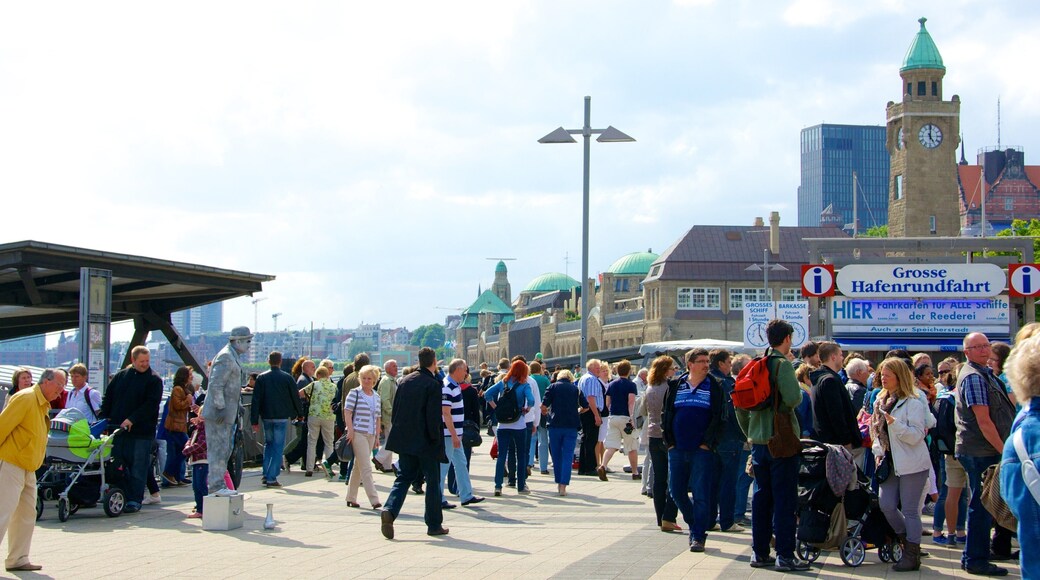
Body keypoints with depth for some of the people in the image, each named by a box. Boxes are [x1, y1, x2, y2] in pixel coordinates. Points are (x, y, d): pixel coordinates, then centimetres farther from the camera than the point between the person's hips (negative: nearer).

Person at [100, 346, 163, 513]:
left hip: (141, 432, -4)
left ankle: (135, 501, 3)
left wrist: (132, 420, -20)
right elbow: (107, 398, 16)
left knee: (137, 468, -2)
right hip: (118, 430, 4)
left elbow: (151, 404, -12)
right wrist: (104, 417, 2)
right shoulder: (120, 376, 12)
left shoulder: (154, 380, -1)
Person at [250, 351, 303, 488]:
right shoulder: (287, 378, -3)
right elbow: (295, 397, 2)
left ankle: (266, 474, 12)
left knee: (268, 444, 19)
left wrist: (254, 421, 1)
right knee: (278, 447, 1)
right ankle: (271, 478, -4)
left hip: (266, 417, 2)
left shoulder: (262, 378, 1)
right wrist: (299, 413, 16)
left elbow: (256, 400, -1)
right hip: (282, 417, -2)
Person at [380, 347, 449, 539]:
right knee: (433, 481, 7)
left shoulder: (404, 381, 6)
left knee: (403, 478, 11)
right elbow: (433, 417, -18)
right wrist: (436, 439, -8)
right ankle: (434, 524, 12)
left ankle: (390, 510, -13)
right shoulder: (433, 385, -13)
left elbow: (395, 412, 10)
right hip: (426, 443, -5)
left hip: (404, 441, 5)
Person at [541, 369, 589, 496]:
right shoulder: (575, 388, 10)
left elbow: (544, 406, -6)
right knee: (568, 456, 0)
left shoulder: (553, 387, 4)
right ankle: (563, 486, -10)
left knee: (556, 456, 13)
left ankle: (559, 484, 20)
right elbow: (586, 407, 13)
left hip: (555, 425, 0)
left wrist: (546, 413, 16)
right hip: (572, 426, 0)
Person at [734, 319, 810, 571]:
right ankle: (785, 556, -2)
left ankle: (760, 553, 17)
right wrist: (801, 394, -3)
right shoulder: (783, 364, -12)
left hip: (758, 440, 7)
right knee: (784, 499, -3)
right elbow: (793, 398, -26)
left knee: (761, 496, 12)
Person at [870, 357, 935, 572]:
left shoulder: (912, 403, -11)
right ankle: (907, 540, 24)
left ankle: (912, 555, 6)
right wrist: (878, 452, 7)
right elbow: (878, 431, 21)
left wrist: (894, 423, -30)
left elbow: (916, 435, -19)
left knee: (910, 510, -3)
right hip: (892, 464, 7)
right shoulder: (881, 401, 13)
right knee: (886, 505, 1)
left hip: (912, 464, -7)